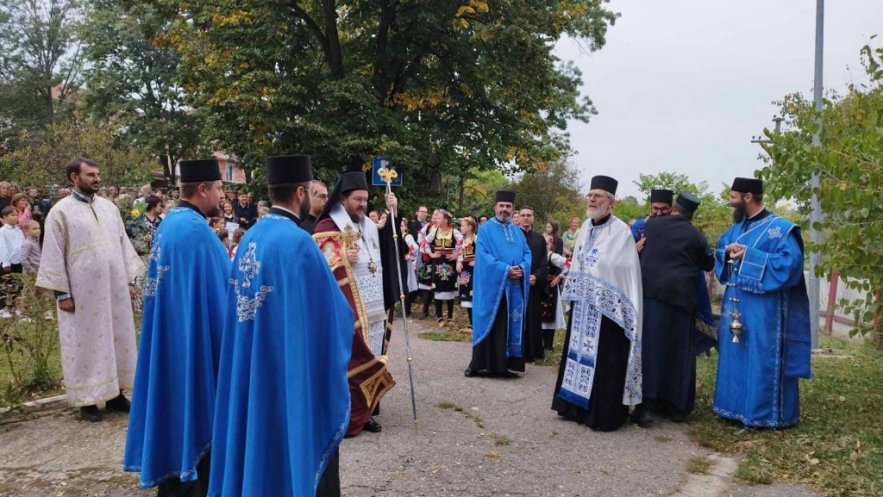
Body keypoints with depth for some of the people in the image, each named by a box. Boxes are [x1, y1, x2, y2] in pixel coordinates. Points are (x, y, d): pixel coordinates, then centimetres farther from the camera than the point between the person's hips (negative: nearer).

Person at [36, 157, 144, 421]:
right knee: (86, 342, 4)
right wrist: (62, 292, -10)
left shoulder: (109, 207, 9)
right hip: (82, 292, -5)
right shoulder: (61, 211, -5)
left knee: (116, 338, 10)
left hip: (114, 289, 5)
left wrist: (130, 279, 6)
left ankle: (114, 393, 22)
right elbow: (53, 254, -6)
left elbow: (123, 243, 12)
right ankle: (88, 399, 14)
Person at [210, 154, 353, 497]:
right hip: (296, 370, -8)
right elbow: (331, 310, -15)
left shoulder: (251, 236, 5)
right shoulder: (298, 241, -19)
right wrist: (345, 318, 7)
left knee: (261, 440, 19)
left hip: (254, 369, 8)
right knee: (302, 447, 6)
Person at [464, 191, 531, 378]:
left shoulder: (518, 231, 16)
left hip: (514, 287, 5)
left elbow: (527, 254, 10)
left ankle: (502, 364, 14)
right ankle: (477, 364, 7)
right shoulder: (486, 229, 0)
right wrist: (505, 269, -19)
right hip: (491, 287, -5)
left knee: (509, 326, 7)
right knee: (488, 326, -2)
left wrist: (522, 268, -12)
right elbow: (483, 256, -11)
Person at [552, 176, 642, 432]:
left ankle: (604, 414, 11)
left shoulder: (621, 232, -13)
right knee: (579, 355, 14)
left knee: (604, 363, 0)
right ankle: (577, 406, 26)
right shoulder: (585, 228, 9)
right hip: (582, 307, 7)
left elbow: (629, 273, -13)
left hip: (606, 309, -7)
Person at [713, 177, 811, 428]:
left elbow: (791, 262, -19)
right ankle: (736, 405, 24)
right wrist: (727, 252, -7)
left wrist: (750, 256, -21)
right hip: (735, 303, 8)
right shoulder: (737, 227, 12)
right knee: (735, 357, 13)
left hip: (763, 308, -7)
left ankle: (765, 413, 10)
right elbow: (720, 252, 17)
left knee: (761, 359, -1)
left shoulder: (780, 228, -10)